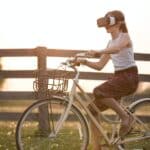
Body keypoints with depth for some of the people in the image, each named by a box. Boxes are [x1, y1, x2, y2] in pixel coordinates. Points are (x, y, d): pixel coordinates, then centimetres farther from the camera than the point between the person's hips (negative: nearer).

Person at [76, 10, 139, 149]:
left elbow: (116, 49, -30)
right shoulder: (110, 42, 17)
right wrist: (85, 62, -4)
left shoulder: (125, 36, -5)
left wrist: (97, 52, -42)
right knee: (93, 110, -2)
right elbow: (100, 66, 13)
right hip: (117, 77, 8)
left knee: (99, 92, -31)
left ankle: (126, 117, -15)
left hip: (129, 76, -8)